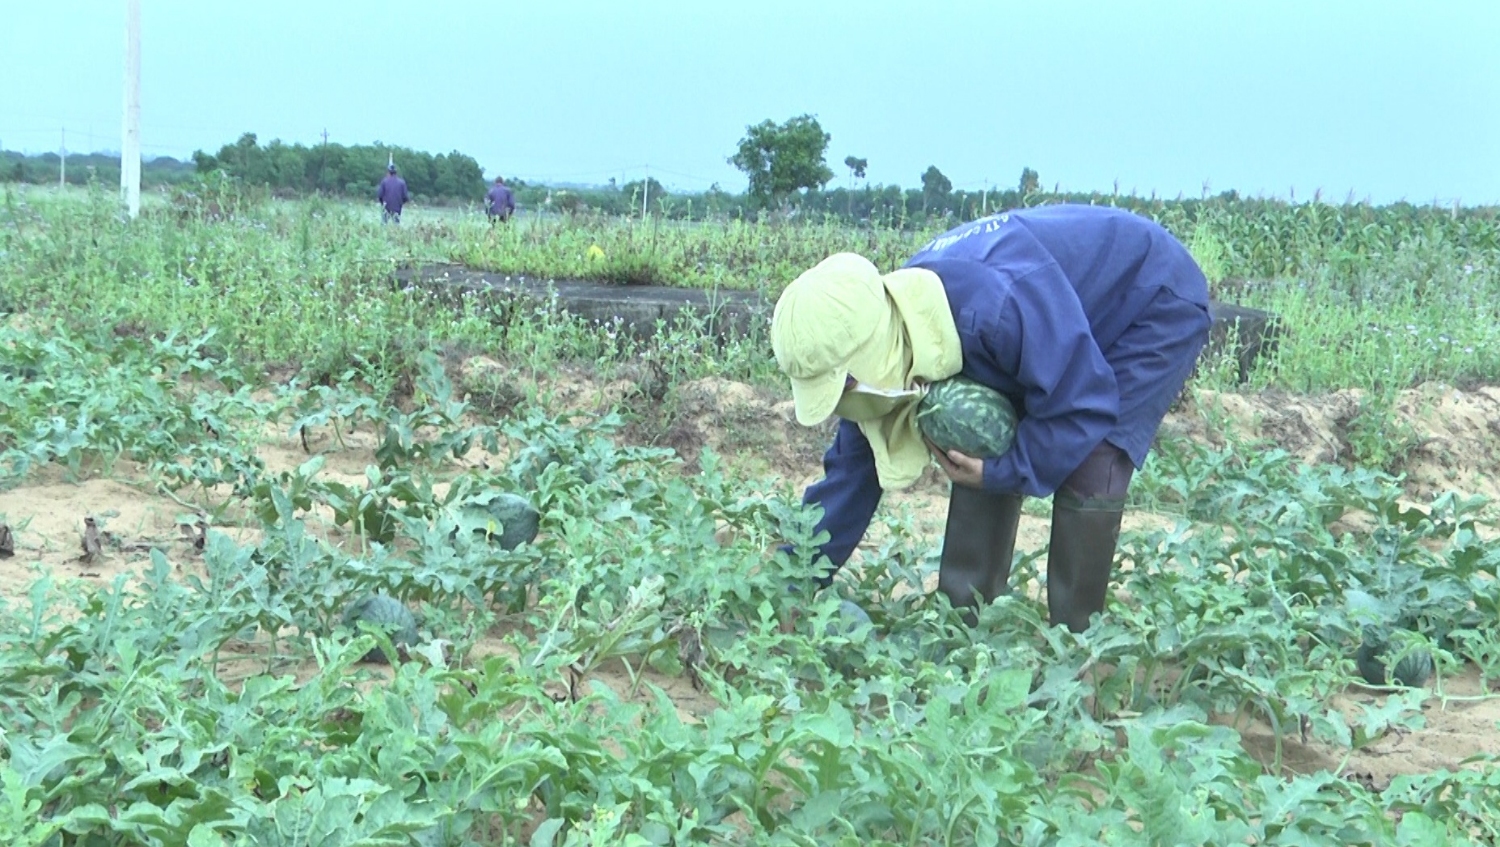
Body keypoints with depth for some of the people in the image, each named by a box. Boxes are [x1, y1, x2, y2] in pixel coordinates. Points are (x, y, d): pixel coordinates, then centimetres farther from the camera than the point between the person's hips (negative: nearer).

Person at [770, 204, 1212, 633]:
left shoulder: (993, 307, -44)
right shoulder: (886, 336, -16)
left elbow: (1083, 404, -32)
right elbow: (852, 470, -6)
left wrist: (1002, 472, -24)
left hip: (1160, 304, -7)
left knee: (1088, 472, -20)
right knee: (980, 450, -1)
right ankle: (961, 621, 8)